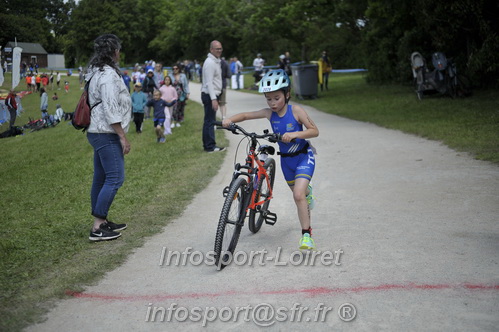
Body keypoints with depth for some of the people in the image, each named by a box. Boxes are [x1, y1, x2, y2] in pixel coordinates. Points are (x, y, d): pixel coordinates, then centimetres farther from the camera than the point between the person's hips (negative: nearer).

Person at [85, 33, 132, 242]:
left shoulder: (96, 73, 17)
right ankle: (97, 228, -9)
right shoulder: (108, 74, -15)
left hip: (97, 133, 11)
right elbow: (110, 109, -22)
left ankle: (101, 221, 22)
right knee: (115, 178, -10)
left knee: (101, 178, 14)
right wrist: (123, 136, -19)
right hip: (106, 134, -11)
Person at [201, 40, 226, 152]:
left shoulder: (216, 61, 17)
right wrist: (214, 99, -26)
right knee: (210, 121, -8)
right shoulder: (210, 62, -15)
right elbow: (209, 82, -21)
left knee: (209, 121, 14)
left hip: (213, 95, 10)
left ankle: (207, 144, 20)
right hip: (209, 95, -10)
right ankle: (210, 146, -5)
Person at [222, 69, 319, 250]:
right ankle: (307, 193, 65)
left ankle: (306, 235, -10)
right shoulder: (269, 113, -8)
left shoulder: (295, 110, -20)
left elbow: (314, 131, -22)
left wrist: (294, 134, -37)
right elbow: (246, 115, -1)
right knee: (297, 191, 26)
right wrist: (230, 119, -20)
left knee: (298, 195, -22)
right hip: (286, 159, 5)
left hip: (303, 156, -5)